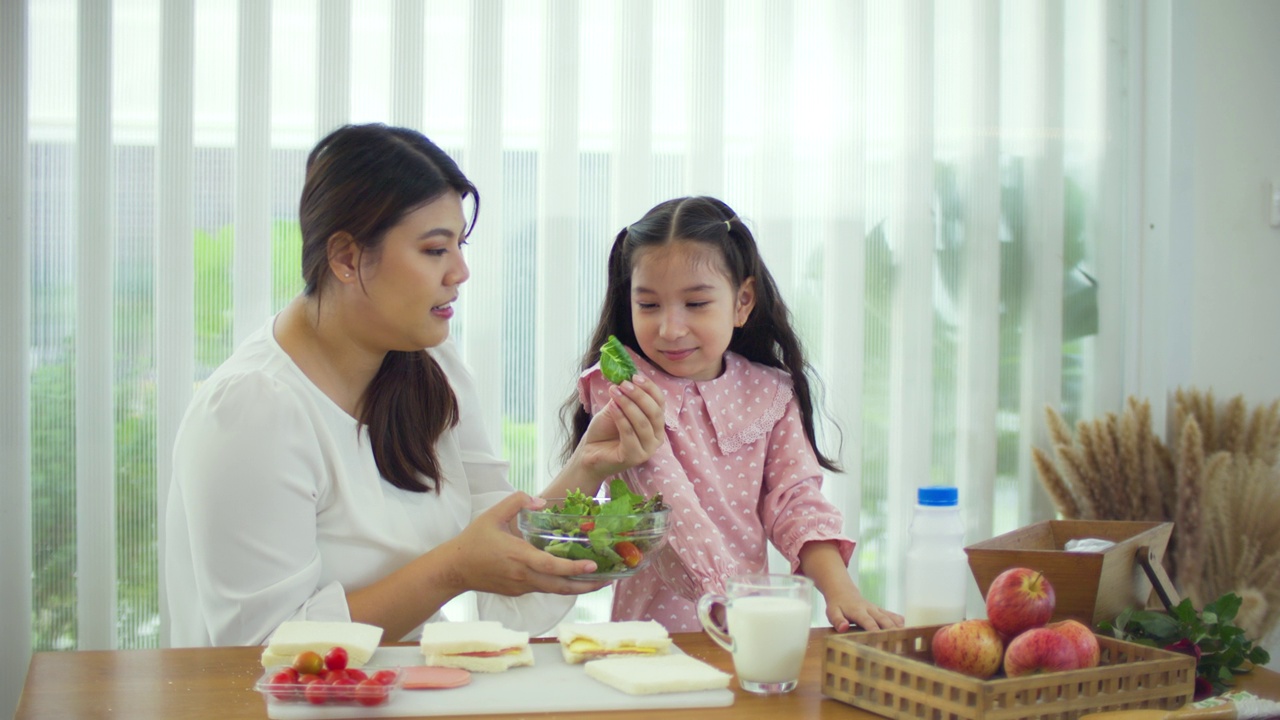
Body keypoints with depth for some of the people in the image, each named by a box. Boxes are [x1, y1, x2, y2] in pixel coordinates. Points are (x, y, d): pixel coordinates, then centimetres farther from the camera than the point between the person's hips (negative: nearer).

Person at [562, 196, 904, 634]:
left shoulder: (771, 394, 9)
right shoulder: (618, 386, -3)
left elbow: (796, 499, 3)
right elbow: (667, 499, -13)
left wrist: (839, 589, -15)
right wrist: (725, 587, -24)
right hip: (654, 615, 0)